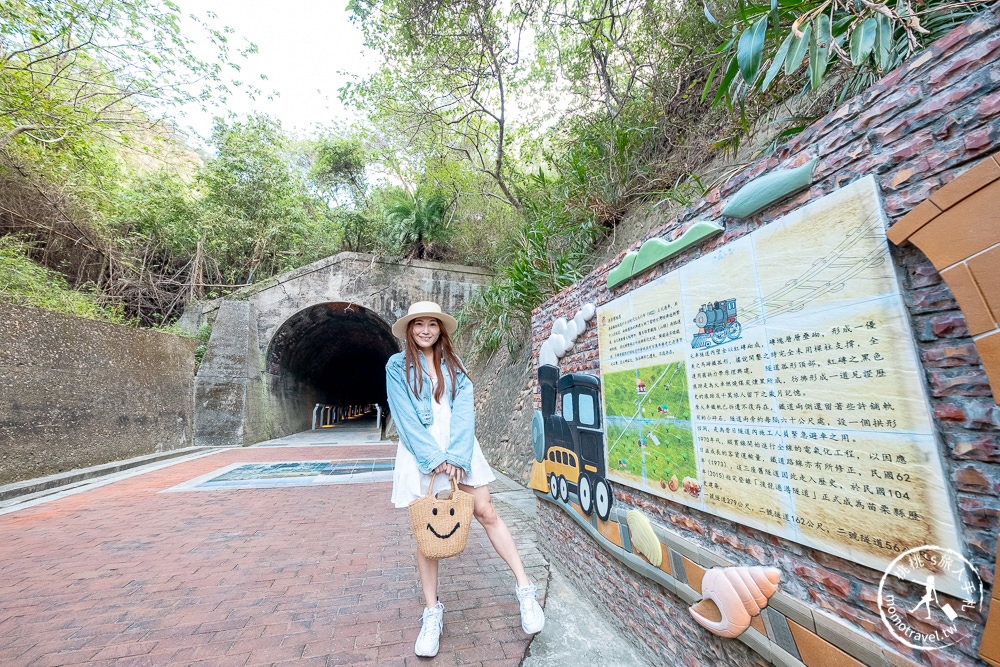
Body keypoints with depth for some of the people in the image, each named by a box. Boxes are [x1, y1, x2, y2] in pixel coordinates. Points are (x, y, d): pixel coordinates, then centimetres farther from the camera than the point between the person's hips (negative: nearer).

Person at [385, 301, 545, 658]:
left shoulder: (453, 365, 9)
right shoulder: (397, 366, 2)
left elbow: (464, 411, -1)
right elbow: (405, 417, -6)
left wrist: (456, 457, -13)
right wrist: (434, 459, -13)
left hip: (459, 448, 2)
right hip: (420, 453, -1)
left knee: (486, 512, -1)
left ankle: (525, 589, 11)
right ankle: (432, 612, 21)